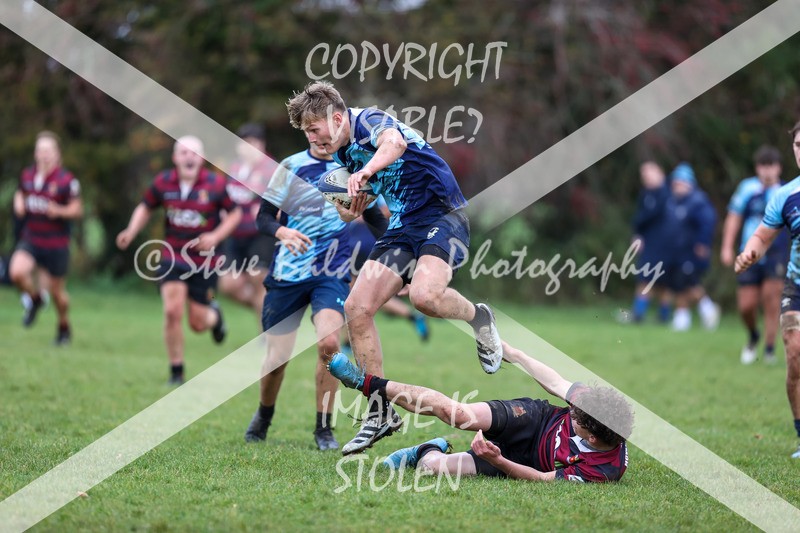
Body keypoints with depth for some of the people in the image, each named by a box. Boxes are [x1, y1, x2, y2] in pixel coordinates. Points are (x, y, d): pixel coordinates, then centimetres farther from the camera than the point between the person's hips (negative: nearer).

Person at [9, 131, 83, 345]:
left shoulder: (67, 180, -10)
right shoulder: (27, 175, 3)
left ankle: (64, 328, 35)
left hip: (56, 244, -3)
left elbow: (77, 210, -6)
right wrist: (19, 204, 1)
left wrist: (59, 211, -24)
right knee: (17, 272, -24)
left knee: (57, 291, 7)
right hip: (30, 240, 3)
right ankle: (35, 299, 9)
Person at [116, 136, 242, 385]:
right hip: (173, 257, 1)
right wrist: (131, 231, -5)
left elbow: (234, 213, 0)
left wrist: (216, 236, -15)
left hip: (204, 260, -1)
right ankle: (176, 372, 1)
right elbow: (145, 207, 11)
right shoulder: (163, 182, -5)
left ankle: (214, 315, 42)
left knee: (198, 323, 2)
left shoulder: (215, 184, -10)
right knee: (172, 312, -15)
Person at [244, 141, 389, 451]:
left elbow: (375, 217, 17)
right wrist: (282, 232, -23)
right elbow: (263, 217, -1)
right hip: (288, 273, 0)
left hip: (332, 274, 0)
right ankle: (263, 416, 34)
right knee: (277, 358, 2)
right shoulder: (291, 166, 1)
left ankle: (324, 429, -8)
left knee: (328, 342, -24)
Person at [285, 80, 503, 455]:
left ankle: (478, 318, 1)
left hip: (442, 214, -9)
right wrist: (348, 209, 10)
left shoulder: (369, 121, -14)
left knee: (424, 295, -34)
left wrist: (365, 172, -57)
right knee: (357, 308, -5)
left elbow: (395, 142, -41)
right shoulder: (344, 151, 13)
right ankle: (381, 411, 4)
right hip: (403, 225, 9)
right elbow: (354, 209, 30)